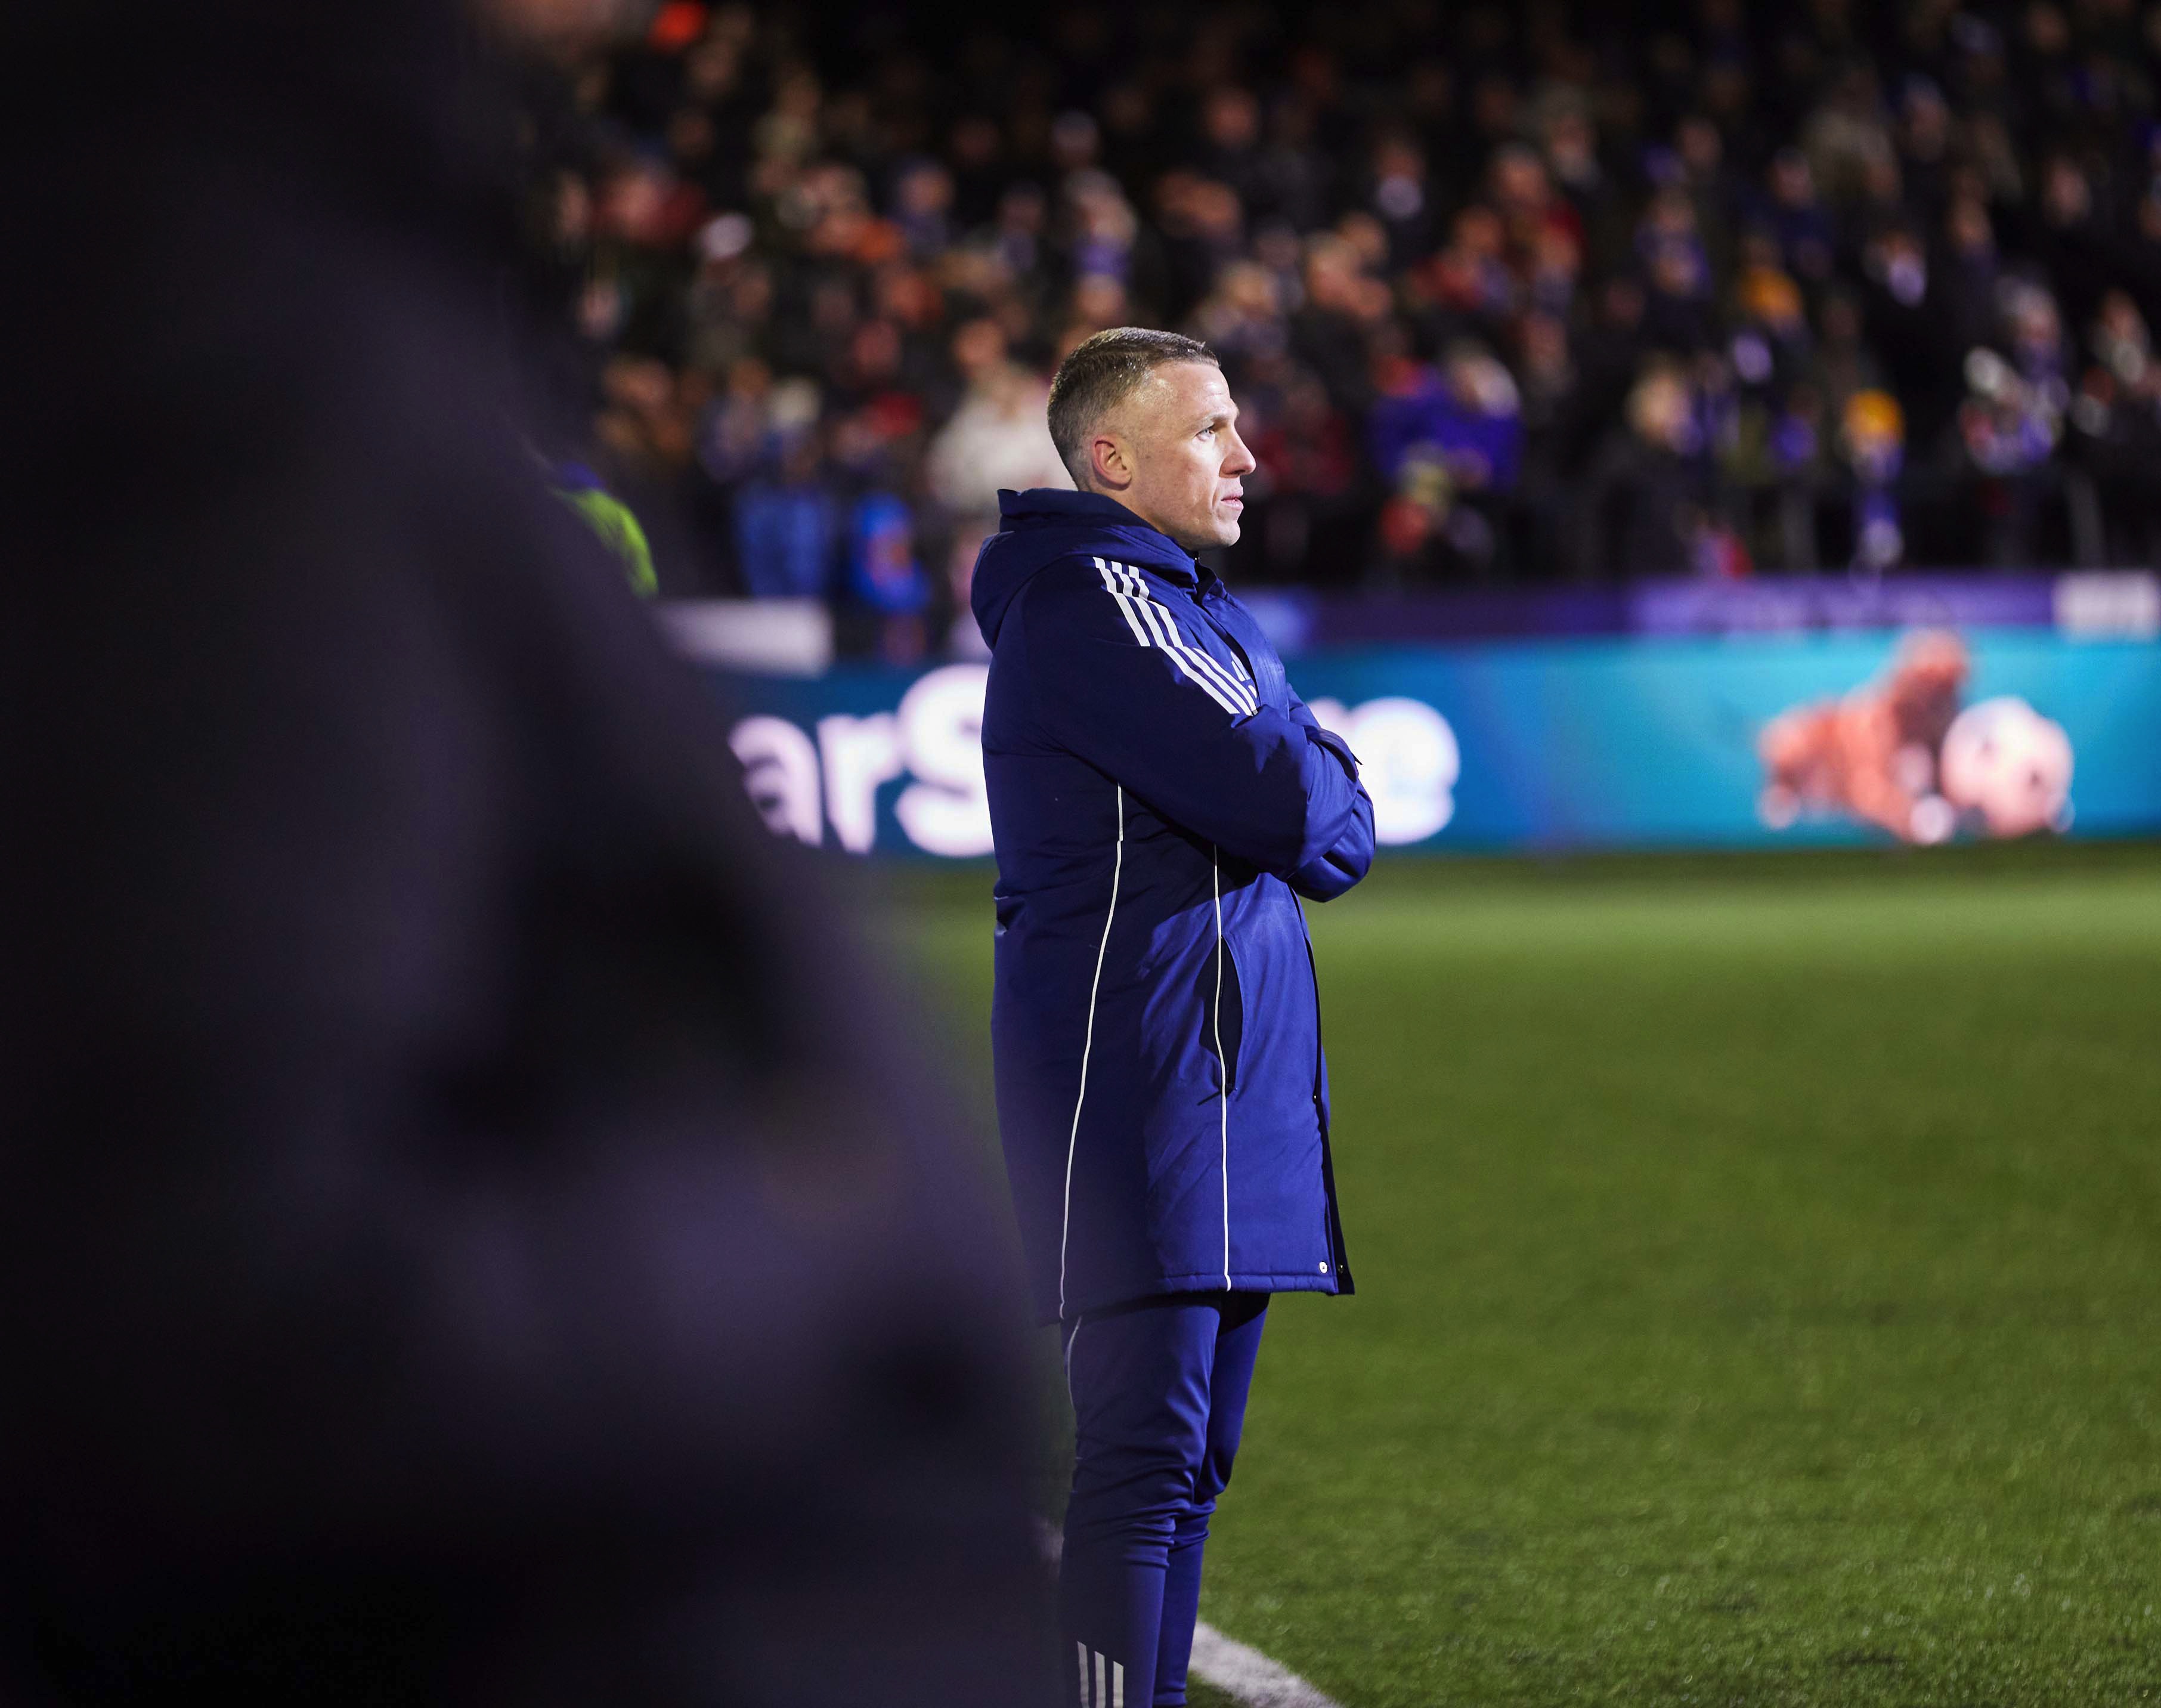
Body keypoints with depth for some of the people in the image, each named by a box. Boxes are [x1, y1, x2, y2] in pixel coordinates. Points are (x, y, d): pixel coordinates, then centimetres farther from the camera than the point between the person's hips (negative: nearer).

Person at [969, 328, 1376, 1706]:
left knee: (1190, 1458, 11)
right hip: (1135, 1067, -10)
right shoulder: (1088, 601, -11)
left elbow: (1339, 837, 15)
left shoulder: (1201, 609, 21)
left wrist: (1297, 791, -6)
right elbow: (1290, 806, -19)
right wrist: (1321, 780, 2)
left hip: (1229, 1077, 10)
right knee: (1145, 1450, -13)